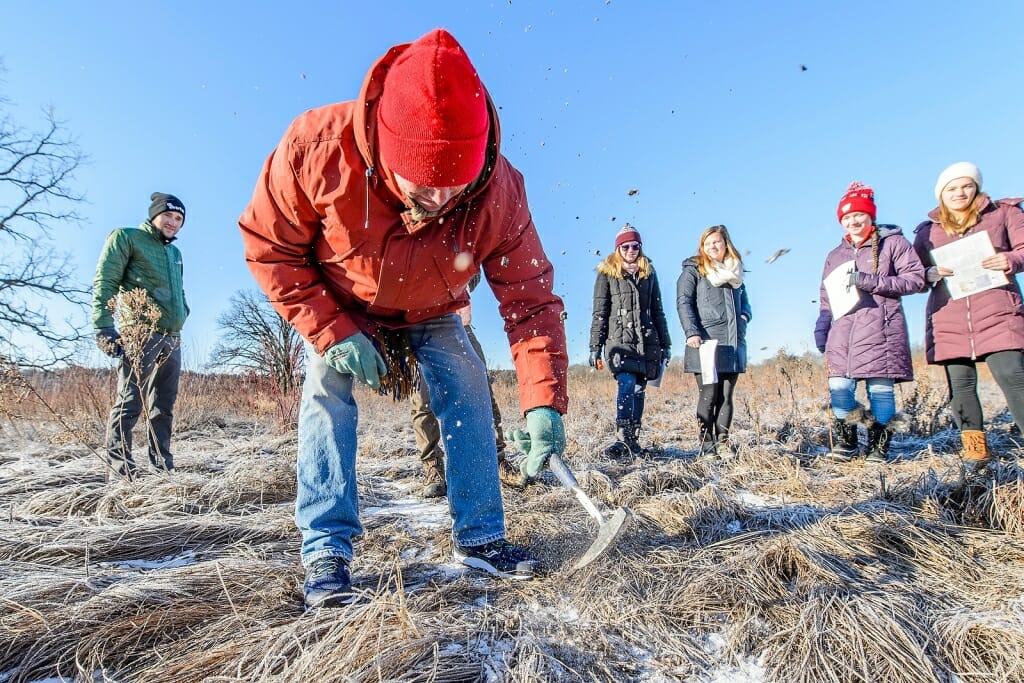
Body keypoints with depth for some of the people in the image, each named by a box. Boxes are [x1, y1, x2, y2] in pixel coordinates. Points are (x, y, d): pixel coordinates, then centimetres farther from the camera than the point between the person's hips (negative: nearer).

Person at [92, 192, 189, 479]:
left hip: (172, 339, 7)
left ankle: (162, 466, 15)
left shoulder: (175, 253, 24)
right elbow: (104, 283, -6)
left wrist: (182, 316, 13)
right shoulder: (126, 238, 3)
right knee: (129, 403, -8)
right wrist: (103, 326, -16)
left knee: (164, 406, 9)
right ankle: (120, 467, -2)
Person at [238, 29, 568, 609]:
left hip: (432, 314, 1)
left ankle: (480, 535, 0)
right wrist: (330, 333, -28)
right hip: (339, 306, 0)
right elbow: (269, 246, -21)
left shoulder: (499, 191, -33)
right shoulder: (316, 147, -36)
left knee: (468, 388, -12)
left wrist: (544, 403, -36)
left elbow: (531, 300, -28)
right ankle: (326, 551, -8)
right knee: (327, 391, -18)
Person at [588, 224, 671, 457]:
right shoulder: (607, 273, 4)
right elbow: (599, 312, 2)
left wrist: (665, 344, 15)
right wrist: (595, 346, -4)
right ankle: (622, 439, -23)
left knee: (639, 389, 5)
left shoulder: (649, 273, 16)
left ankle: (633, 440, 11)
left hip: (646, 340, 4)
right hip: (619, 339, -4)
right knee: (627, 384, -20)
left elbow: (657, 311, 18)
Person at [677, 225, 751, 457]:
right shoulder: (693, 270, 4)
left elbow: (744, 300, 29)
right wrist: (691, 332, -16)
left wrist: (744, 316, 7)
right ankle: (707, 446, 0)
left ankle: (723, 442, 12)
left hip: (733, 343, 5)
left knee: (726, 396, 6)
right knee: (708, 396, -6)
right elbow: (683, 302, -4)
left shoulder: (735, 271, 21)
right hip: (706, 342, -5)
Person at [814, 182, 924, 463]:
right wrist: (820, 331, 12)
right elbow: (826, 298, 22)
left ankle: (878, 447, 7)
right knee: (839, 389, -6)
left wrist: (870, 281, -10)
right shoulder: (835, 255, 21)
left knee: (880, 390, -4)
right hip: (842, 332, 4)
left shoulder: (892, 242, 8)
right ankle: (845, 442, 8)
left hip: (880, 329, -3)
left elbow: (916, 278, 0)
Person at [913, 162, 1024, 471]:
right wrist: (930, 274, -7)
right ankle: (975, 450, 11)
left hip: (997, 317, -2)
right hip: (949, 323, 2)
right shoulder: (927, 231, 15)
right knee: (961, 386, 2)